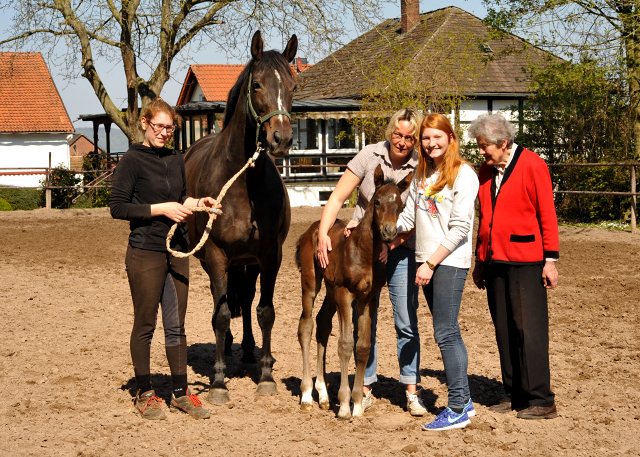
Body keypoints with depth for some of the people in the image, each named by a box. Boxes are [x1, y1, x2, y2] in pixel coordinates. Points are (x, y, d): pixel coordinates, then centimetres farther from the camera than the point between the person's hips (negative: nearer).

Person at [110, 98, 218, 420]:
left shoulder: (176, 160, 11)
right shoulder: (133, 160, -8)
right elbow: (118, 208, -14)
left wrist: (196, 202, 3)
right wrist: (161, 208, -18)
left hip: (177, 251, 6)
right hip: (145, 252, -6)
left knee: (176, 324, 11)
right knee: (145, 324, 3)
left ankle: (180, 393, 19)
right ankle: (144, 394, 14)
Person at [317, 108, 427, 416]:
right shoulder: (370, 156, -8)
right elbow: (338, 197, -8)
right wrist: (323, 234, -19)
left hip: (401, 250, -1)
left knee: (406, 324, -1)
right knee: (363, 321, 5)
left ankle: (412, 392, 8)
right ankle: (366, 390, 16)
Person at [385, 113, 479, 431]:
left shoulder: (463, 174, -9)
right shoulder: (421, 173, 13)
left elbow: (460, 227, -14)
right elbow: (409, 216, 20)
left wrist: (431, 263, -16)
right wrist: (388, 244, 12)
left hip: (451, 261, -7)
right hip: (426, 261, 7)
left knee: (445, 333, -9)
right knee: (448, 332, 11)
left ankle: (457, 410, -4)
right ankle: (464, 400, 19)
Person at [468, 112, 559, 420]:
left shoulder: (532, 165, -6)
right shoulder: (486, 170, 12)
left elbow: (547, 214, -7)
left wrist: (550, 259, -9)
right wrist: (480, 260, 19)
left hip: (525, 262, -6)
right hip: (494, 261, 7)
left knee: (529, 330, -6)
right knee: (504, 331, 8)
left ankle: (540, 400, -2)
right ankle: (513, 394, 16)